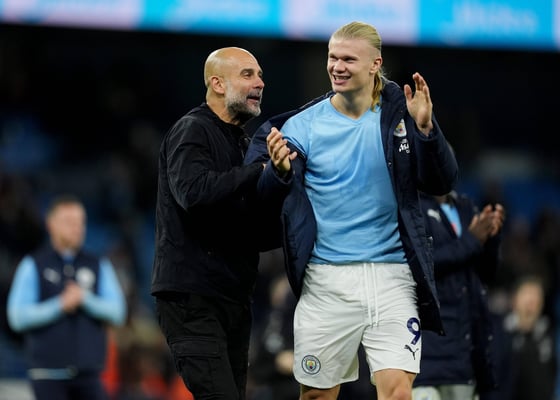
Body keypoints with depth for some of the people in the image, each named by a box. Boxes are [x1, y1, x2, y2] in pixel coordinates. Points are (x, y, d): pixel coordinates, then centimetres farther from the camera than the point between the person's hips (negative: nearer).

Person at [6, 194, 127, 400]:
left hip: (88, 373, 2)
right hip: (49, 374, -2)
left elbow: (117, 312, 1)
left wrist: (84, 298, -15)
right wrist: (61, 305, -14)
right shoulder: (33, 265, 3)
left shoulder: (99, 266, 11)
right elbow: (18, 317, -5)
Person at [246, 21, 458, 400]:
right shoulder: (303, 125, 0)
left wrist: (426, 129, -19)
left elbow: (442, 184, -3)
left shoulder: (399, 114, 1)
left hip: (392, 274, -1)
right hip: (327, 280, 1)